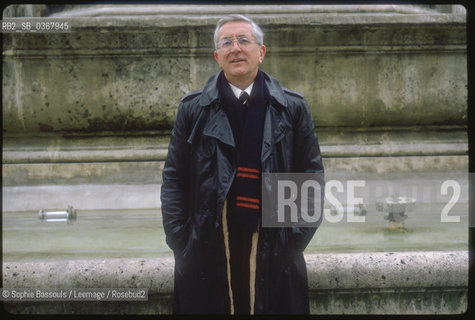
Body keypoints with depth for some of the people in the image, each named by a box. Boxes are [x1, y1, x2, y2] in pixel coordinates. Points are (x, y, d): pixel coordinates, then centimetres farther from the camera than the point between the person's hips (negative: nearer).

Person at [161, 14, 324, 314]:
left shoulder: (293, 108, 5)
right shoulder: (193, 109, 6)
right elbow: (174, 180, 6)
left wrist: (297, 238, -2)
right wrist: (180, 242, -1)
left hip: (274, 255, 0)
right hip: (208, 256, 0)